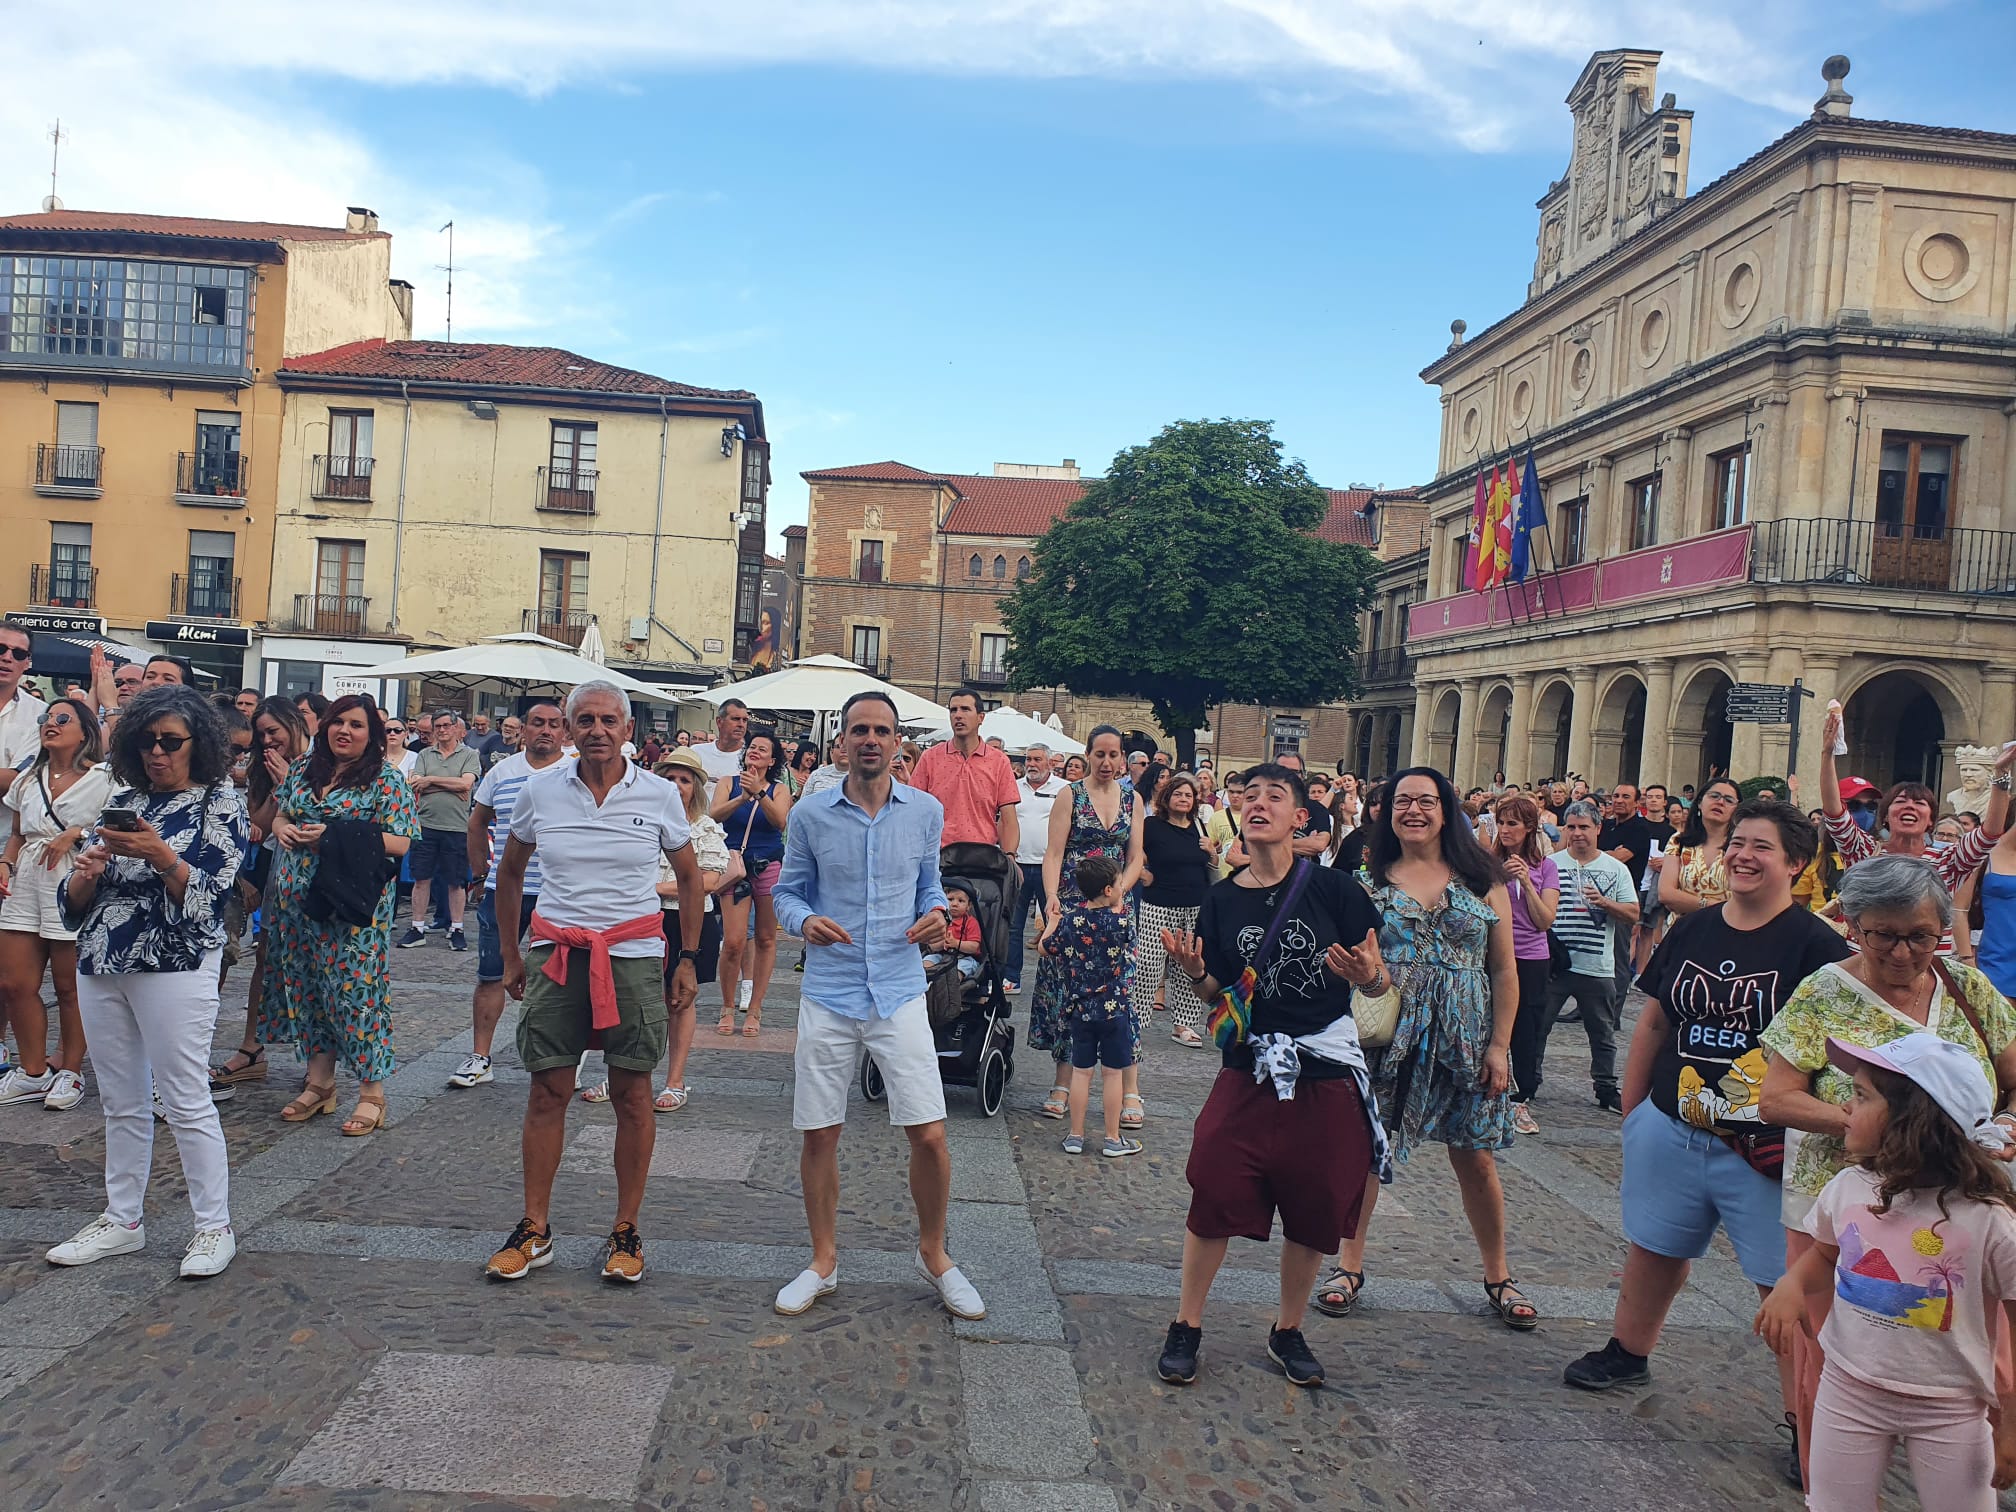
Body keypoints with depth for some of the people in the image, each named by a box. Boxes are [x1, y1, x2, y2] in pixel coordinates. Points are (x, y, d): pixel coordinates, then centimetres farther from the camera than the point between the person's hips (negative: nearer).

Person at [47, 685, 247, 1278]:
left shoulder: (219, 802, -2)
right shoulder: (123, 800, 12)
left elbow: (205, 895, -11)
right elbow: (73, 903, 12)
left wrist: (157, 854, -24)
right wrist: (87, 874, -10)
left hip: (173, 968, -5)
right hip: (99, 967, 5)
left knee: (186, 1101, -2)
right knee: (122, 1103, 14)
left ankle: (215, 1226, 8)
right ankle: (122, 1220, 26)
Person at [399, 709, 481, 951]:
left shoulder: (470, 755, 4)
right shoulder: (425, 755, 11)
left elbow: (466, 783, -12)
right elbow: (415, 786, -2)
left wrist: (430, 780, -8)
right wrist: (452, 787, -9)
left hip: (456, 827, -2)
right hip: (426, 824, 2)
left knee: (455, 881, 5)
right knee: (421, 878, 5)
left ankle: (456, 929, 14)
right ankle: (417, 928, 13)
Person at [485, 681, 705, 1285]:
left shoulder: (660, 795, -1)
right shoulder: (539, 791, 2)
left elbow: (689, 876, 11)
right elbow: (509, 872, 16)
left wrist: (688, 959, 7)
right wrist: (509, 954, 14)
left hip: (633, 953, -1)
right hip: (555, 954, 1)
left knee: (632, 1092, 2)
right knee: (547, 1090, 4)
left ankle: (626, 1230, 15)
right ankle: (534, 1230, 18)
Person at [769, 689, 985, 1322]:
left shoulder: (926, 811, 2)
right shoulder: (811, 815, -1)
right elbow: (788, 891, 7)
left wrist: (935, 918, -7)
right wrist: (805, 922, -14)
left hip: (901, 991, 0)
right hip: (829, 992, 0)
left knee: (930, 1136, -2)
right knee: (819, 1136, 8)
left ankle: (933, 1255, 24)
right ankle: (824, 1261, 30)